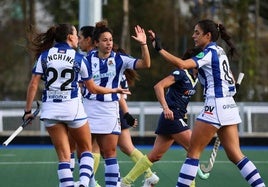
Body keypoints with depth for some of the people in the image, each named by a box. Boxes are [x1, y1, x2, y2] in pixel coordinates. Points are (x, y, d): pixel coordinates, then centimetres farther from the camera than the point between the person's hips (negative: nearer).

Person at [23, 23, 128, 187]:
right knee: (86, 149, 12)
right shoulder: (79, 58, -1)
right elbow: (93, 89, 5)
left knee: (63, 155, 5)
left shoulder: (44, 55, 4)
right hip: (73, 108, -2)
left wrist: (28, 110, 3)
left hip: (50, 109, 2)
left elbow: (34, 84, -2)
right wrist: (114, 90, 21)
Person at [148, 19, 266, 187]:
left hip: (215, 106, -9)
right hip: (229, 106, 9)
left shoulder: (209, 52, -10)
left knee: (193, 152, -3)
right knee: (235, 155, 7)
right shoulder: (220, 52, 16)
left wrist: (159, 49, -23)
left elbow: (182, 64, -25)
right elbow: (231, 80, 25)